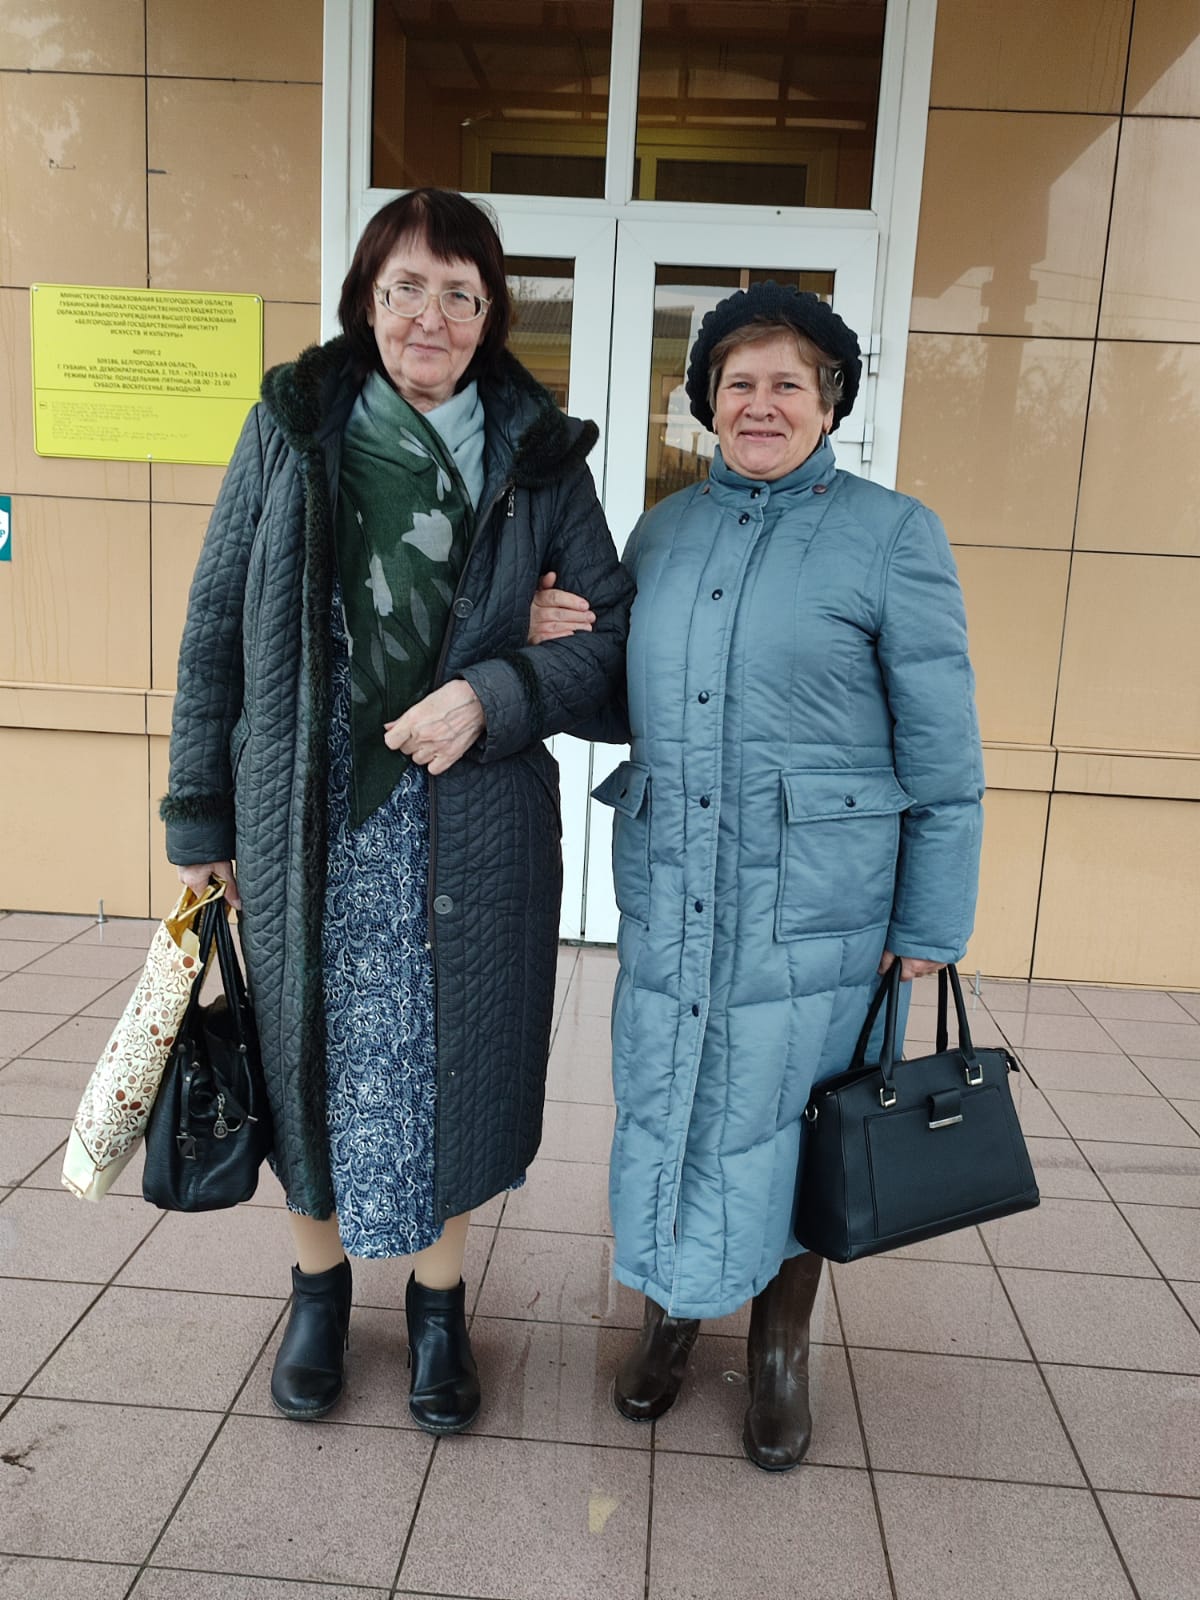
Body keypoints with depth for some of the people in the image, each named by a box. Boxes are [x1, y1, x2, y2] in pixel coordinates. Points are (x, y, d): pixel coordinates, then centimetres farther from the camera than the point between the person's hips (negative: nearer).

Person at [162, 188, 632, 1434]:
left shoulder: (539, 456, 2)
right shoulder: (292, 425, 2)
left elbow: (617, 626, 2)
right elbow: (215, 623, 4)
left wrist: (495, 698, -16)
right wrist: (199, 815, 3)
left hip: (468, 827, 0)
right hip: (307, 817, 1)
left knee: (447, 1062, 10)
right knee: (312, 1058, 13)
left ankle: (438, 1300, 34)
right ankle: (319, 1286, 39)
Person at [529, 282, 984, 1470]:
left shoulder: (892, 536, -5)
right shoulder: (662, 532, 8)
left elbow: (941, 750, -5)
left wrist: (930, 927, -6)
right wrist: (551, 650, -4)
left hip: (814, 903, -3)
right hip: (668, 889, 4)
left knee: (789, 1116, 10)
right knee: (667, 1105, 14)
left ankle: (780, 1348, 35)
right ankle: (671, 1308, 41)